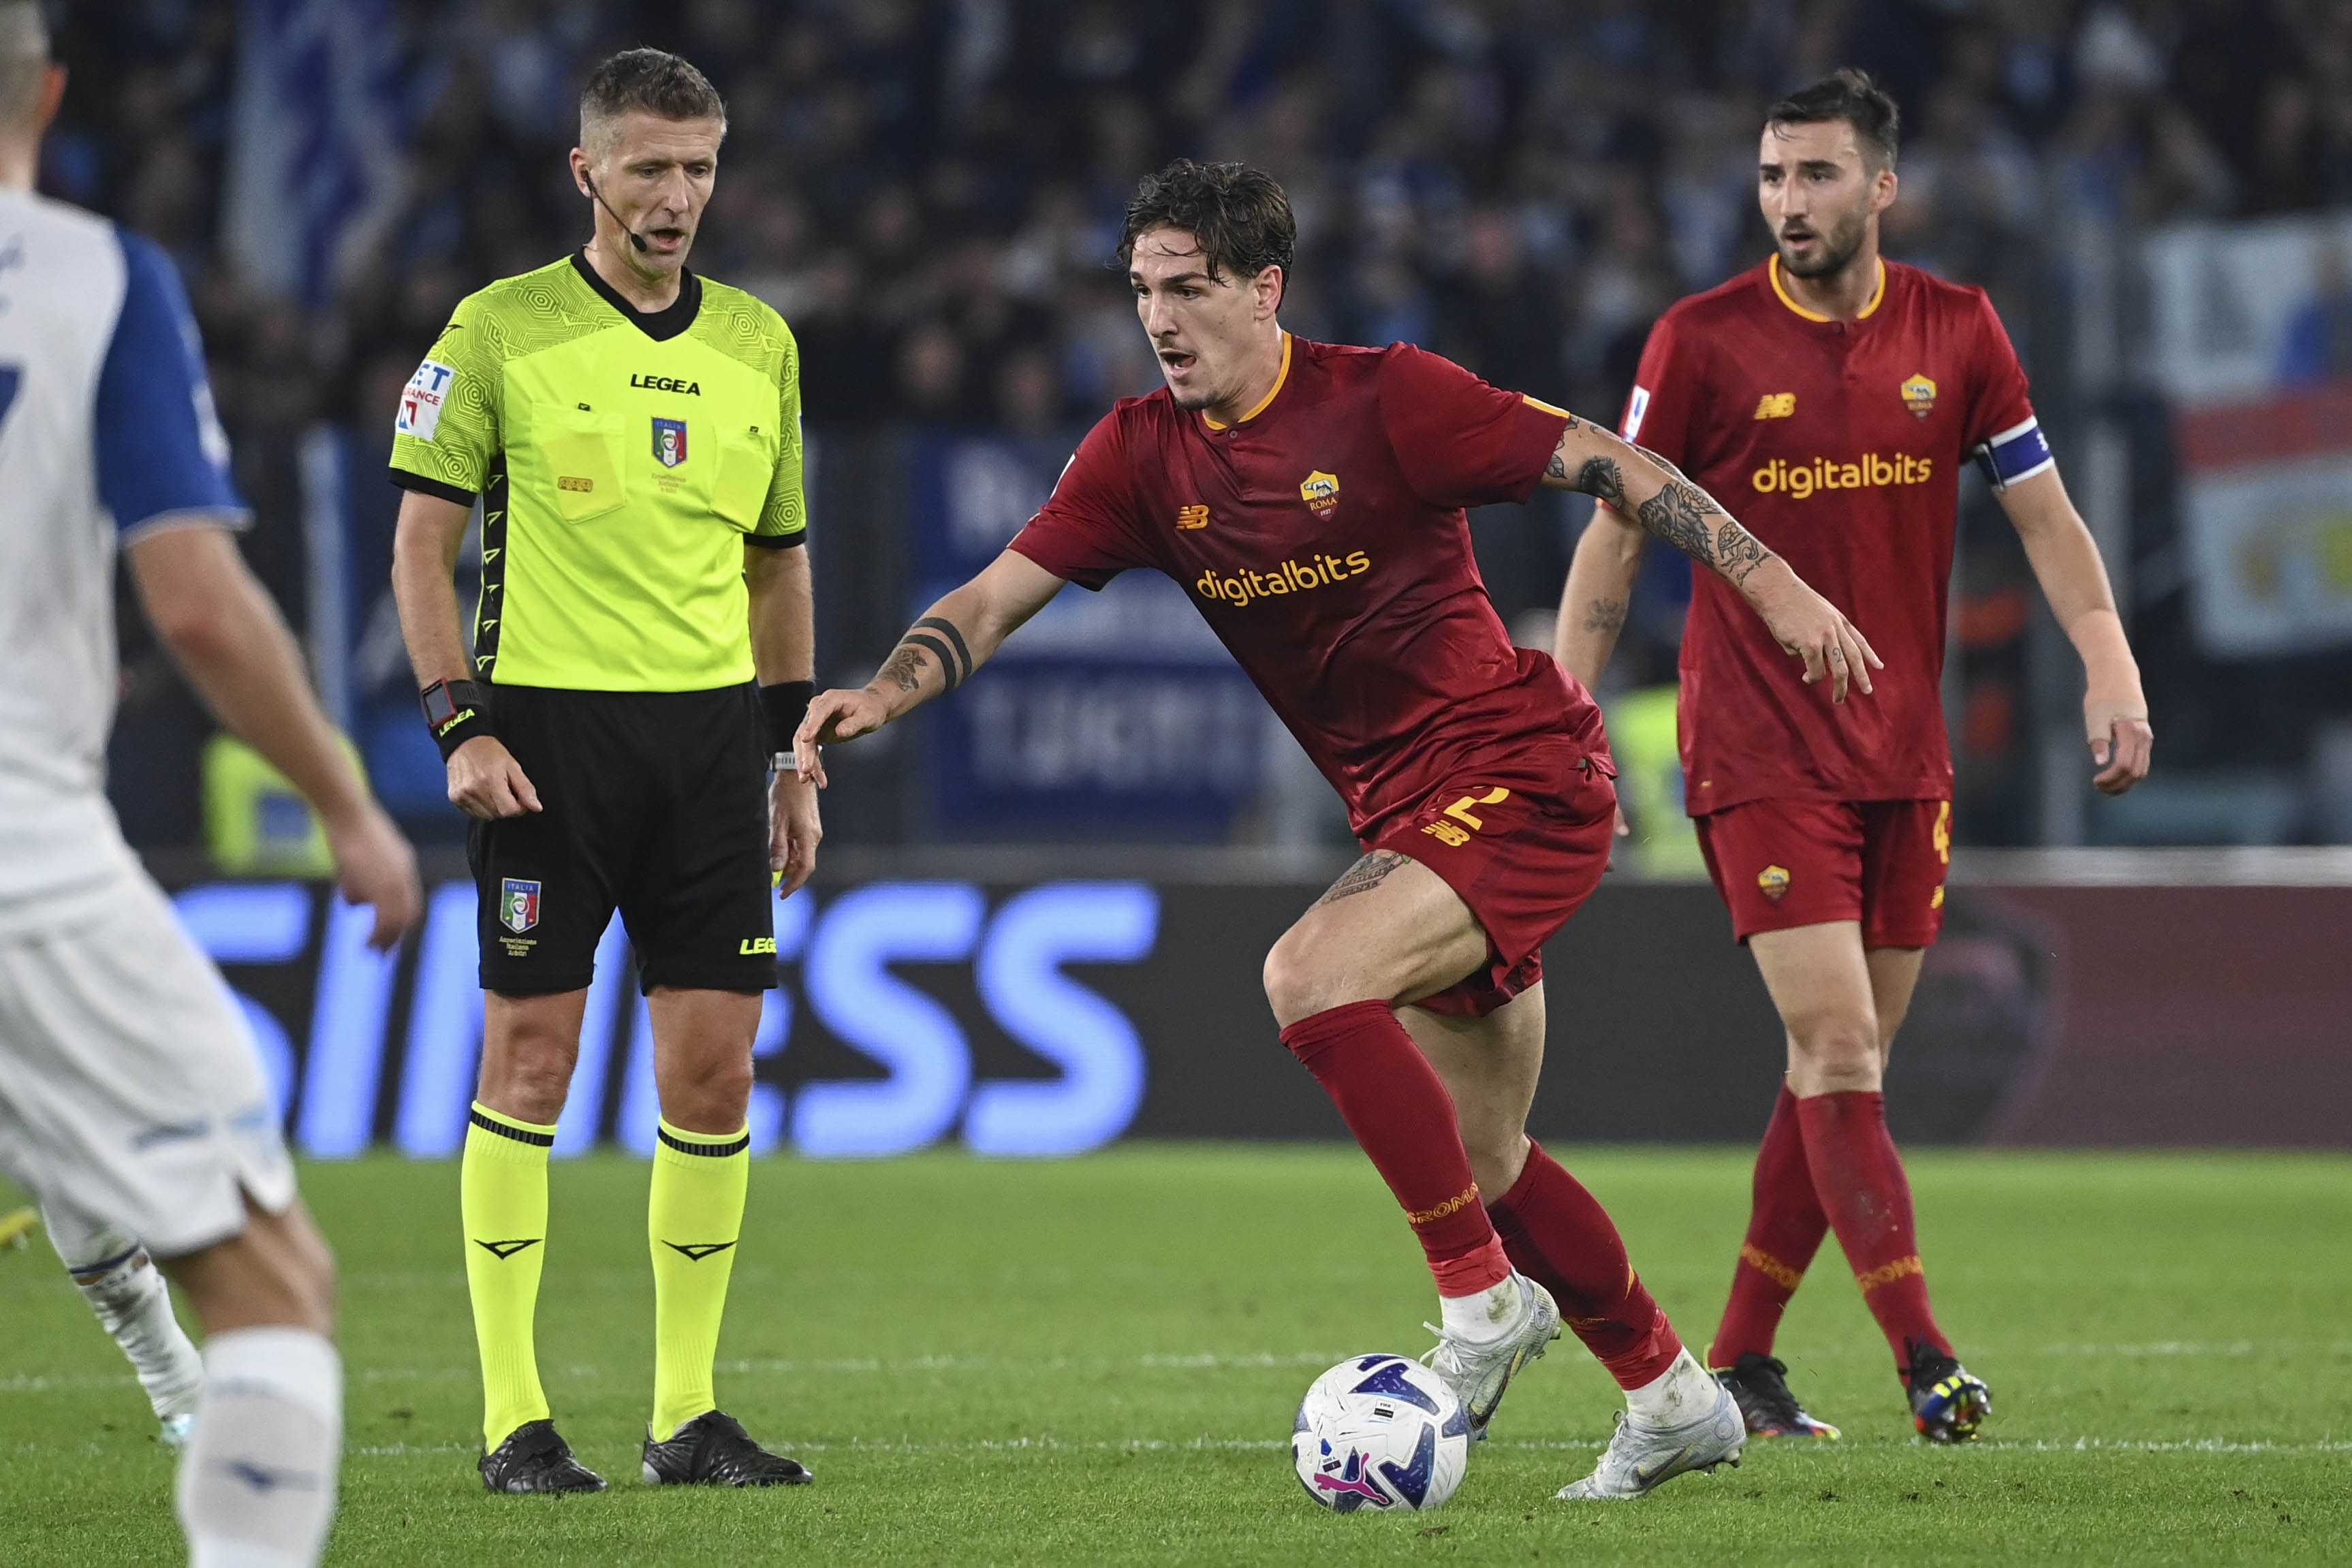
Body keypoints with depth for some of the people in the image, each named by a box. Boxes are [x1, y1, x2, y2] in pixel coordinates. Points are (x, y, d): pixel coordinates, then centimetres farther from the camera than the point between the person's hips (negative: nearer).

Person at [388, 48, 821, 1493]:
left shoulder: (759, 343, 12)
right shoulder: (501, 331, -2)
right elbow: (422, 539, -1)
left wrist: (795, 751, 15)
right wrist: (459, 725, -10)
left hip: (712, 732, 4)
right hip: (550, 727, -4)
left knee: (715, 1072, 1)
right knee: (531, 1060, -3)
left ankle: (689, 1413, 10)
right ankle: (515, 1417, 1)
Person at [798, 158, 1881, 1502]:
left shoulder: (1385, 398, -14)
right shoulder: (1144, 456, 2)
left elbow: (1604, 463, -14)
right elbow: (999, 596, 1)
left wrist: (1773, 584, -21)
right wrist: (882, 694, -18)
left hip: (1522, 772, -8)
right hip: (1408, 814, 8)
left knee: (1312, 974, -28)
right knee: (1484, 1159, 12)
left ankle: (1483, 1297, -18)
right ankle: (1674, 1399, 29)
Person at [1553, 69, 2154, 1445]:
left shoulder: (1957, 332, 2)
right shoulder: (1704, 341, -6)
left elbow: (2046, 514, 6)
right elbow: (1618, 534, 1)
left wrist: (2111, 668, -7)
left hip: (1904, 752, 4)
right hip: (1757, 751, -4)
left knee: (1845, 1064, 6)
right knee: (1838, 1045, -14)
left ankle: (1741, 1360, 16)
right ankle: (1923, 1358, -18)